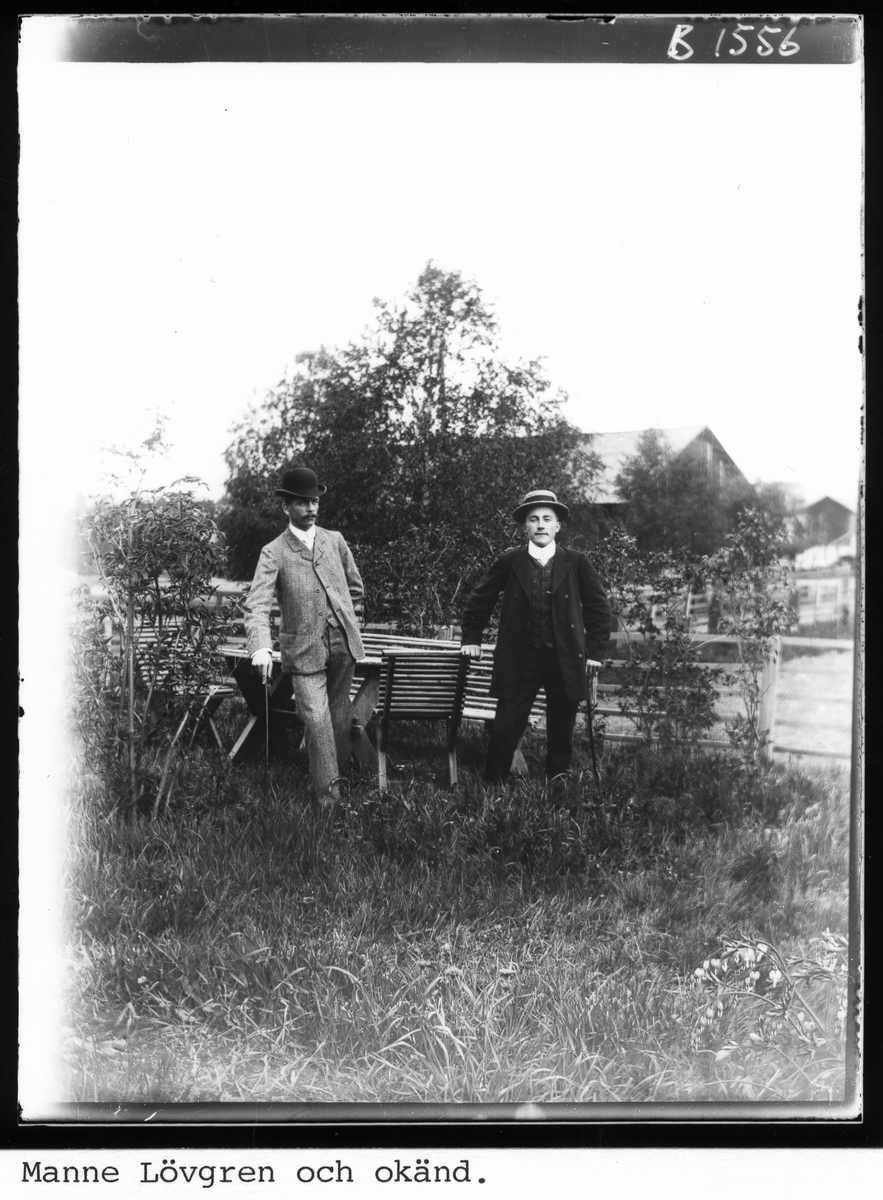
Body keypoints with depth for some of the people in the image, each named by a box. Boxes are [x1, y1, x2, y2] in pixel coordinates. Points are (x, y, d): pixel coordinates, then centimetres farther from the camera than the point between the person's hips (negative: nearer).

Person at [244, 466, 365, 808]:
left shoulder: (335, 541, 7)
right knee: (317, 721, -9)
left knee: (340, 718, 13)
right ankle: (328, 796, 1)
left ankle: (337, 767, 33)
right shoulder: (273, 553, -5)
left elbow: (355, 587, 20)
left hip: (343, 645, 4)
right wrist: (261, 648, -32)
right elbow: (257, 604, -17)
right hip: (304, 650, -3)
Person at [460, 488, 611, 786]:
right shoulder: (509, 562, 0)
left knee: (561, 736, 8)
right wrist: (471, 639, 8)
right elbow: (479, 601, 12)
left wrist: (595, 651, 2)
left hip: (565, 661, 1)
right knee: (504, 730, -5)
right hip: (519, 660, -1)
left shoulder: (576, 563, 1)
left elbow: (598, 608, 7)